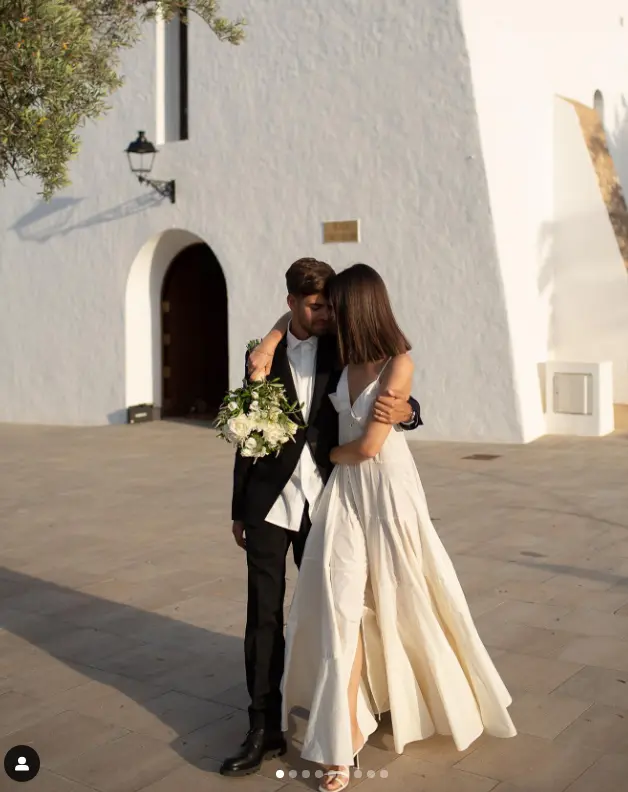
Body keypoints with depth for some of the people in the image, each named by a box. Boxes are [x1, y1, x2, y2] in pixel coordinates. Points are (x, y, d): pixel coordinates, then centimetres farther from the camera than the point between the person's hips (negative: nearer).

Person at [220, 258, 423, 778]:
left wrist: (403, 411, -24)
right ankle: (265, 729, 9)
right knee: (264, 614, 1)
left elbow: (403, 404, 1)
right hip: (270, 501, 0)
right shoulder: (265, 354, 3)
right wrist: (239, 509, 9)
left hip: (323, 500, 0)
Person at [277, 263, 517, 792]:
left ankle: (447, 702, 38)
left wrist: (326, 454, 0)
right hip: (345, 490, 5)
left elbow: (368, 445, -17)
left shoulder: (399, 363, -15)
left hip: (387, 489, -5)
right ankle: (347, 735, 2)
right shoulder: (348, 358, 2)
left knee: (404, 601, 11)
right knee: (340, 606, -3)